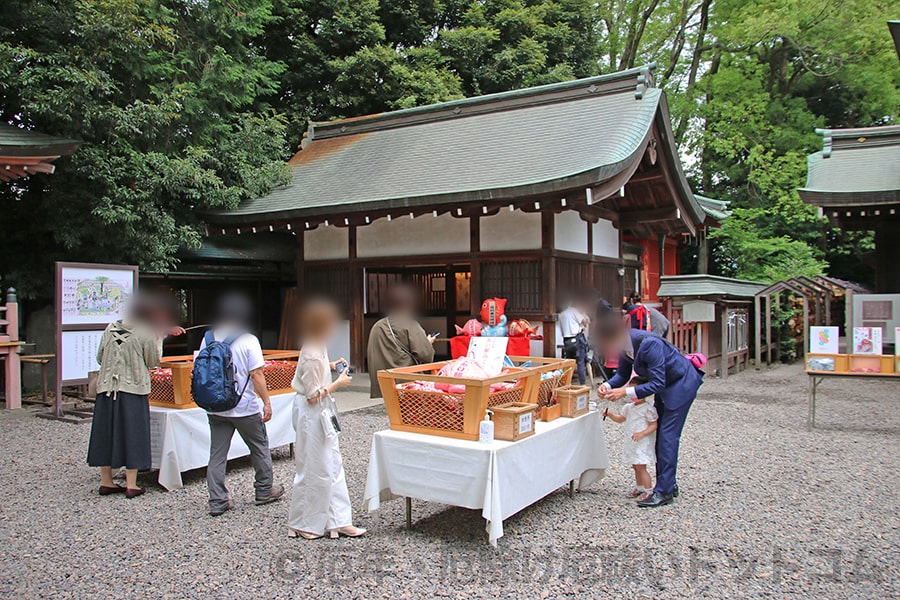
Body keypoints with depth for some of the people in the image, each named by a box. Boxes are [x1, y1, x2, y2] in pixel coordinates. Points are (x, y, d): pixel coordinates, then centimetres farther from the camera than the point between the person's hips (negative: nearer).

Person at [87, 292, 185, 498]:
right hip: (133, 390, -5)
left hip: (106, 389, 5)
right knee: (132, 434, 3)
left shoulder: (110, 328, 6)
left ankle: (106, 481, 21)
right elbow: (153, 361, -1)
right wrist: (159, 339, 8)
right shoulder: (146, 334, -10)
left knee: (106, 434, 12)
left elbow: (100, 357, 11)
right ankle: (131, 485, 6)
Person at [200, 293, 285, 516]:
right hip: (245, 407, -4)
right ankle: (265, 490, 27)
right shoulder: (248, 340, -12)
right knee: (259, 447, 14)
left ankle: (218, 501, 10)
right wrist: (266, 401, -9)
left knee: (217, 454, 9)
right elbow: (256, 374, -16)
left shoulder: (208, 338, 3)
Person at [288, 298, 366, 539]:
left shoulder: (316, 348, 5)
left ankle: (339, 521, 20)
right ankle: (304, 525, 19)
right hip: (312, 415, -10)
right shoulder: (312, 357, -24)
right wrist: (337, 383, -14)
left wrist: (330, 366, 10)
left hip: (321, 414, 10)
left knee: (333, 466, 13)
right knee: (314, 471, 3)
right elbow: (313, 396, -23)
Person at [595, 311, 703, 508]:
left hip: (682, 384, -9)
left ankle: (664, 492, -3)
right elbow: (623, 373, 0)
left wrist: (626, 392, -38)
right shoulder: (624, 344, -11)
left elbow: (657, 384, -34)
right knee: (658, 434, 10)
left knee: (667, 436, -9)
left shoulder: (649, 344, -36)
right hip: (665, 385, 9)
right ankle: (668, 484, 21)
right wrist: (608, 385, -20)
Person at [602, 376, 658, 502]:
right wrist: (610, 414, 6)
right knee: (636, 467, 15)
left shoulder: (648, 408, -13)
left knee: (640, 467, -9)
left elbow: (654, 425, -14)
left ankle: (648, 490, 1)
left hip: (643, 443, -8)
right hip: (631, 442, 8)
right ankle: (639, 487, 28)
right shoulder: (629, 407, 10)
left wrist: (642, 433, -27)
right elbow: (621, 419, 23)